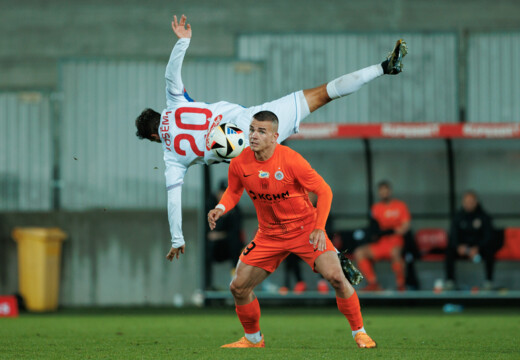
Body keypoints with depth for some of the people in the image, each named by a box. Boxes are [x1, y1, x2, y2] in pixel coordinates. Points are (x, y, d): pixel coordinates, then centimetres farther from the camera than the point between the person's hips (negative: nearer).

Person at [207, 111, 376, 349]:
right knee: (238, 287, -2)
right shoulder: (239, 164, -10)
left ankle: (359, 332, -1)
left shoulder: (291, 160, -21)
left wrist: (319, 228, -24)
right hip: (269, 235, 4)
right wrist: (220, 209, -12)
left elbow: (324, 191, -14)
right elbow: (233, 191, 10)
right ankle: (253, 338, 22)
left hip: (305, 228, -4)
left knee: (336, 277, -20)